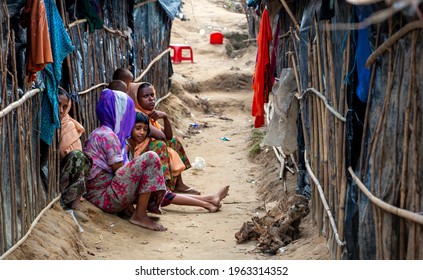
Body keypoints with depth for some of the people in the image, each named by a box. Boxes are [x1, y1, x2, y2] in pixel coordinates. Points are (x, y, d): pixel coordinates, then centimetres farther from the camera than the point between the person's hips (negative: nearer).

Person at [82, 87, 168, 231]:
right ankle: (140, 215, -15)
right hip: (105, 197, -10)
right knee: (151, 158, -17)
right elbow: (119, 170, -14)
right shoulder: (108, 135, -13)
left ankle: (128, 208, 11)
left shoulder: (98, 133, 18)